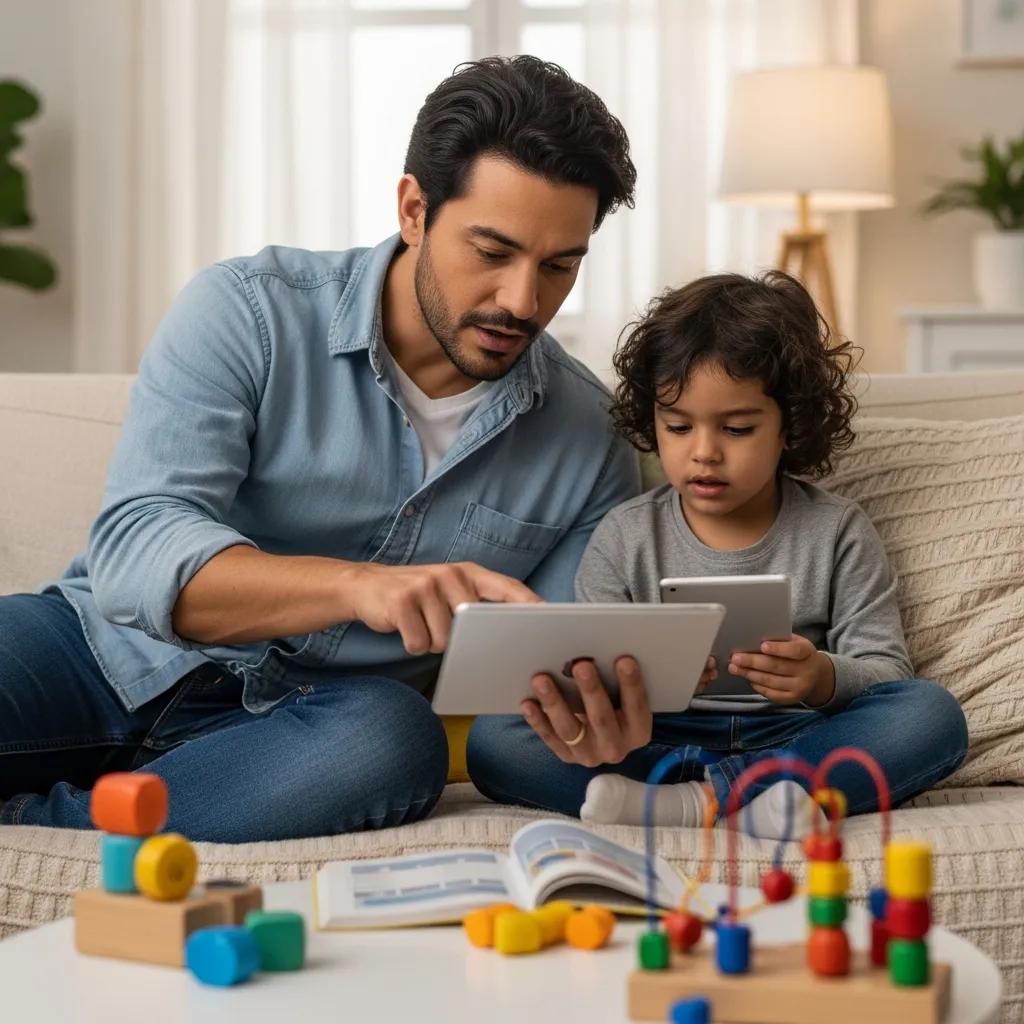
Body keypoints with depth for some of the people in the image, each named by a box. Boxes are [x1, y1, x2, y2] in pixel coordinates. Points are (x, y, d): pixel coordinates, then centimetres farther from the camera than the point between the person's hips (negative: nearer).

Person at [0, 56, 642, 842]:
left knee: (396, 738, -35)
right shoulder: (250, 312, -9)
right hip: (112, 654, -3)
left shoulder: (593, 444, 0)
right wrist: (359, 584, -39)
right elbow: (132, 555, -21)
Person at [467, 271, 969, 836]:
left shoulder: (837, 532, 6)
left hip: (791, 736, 0)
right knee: (493, 739, -22)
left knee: (932, 714, -27)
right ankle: (753, 797, -30)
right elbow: (592, 674, -2)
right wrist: (599, 727, -28)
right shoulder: (623, 537, 6)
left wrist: (825, 678, -23)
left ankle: (686, 800, -31)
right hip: (656, 740, 1)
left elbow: (886, 672, 2)